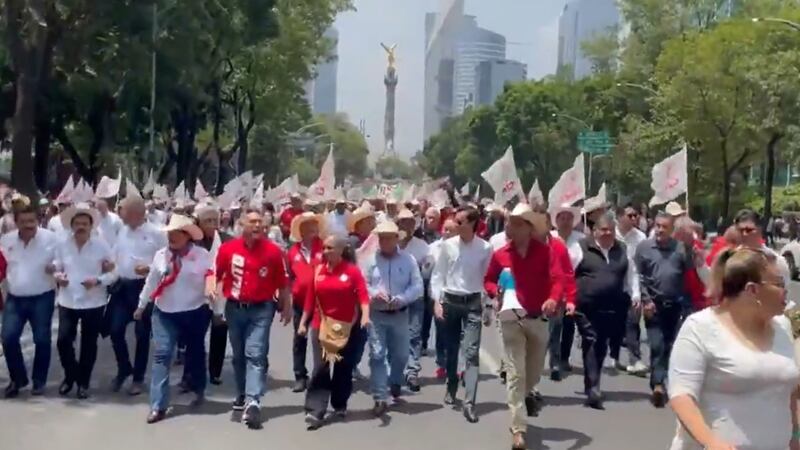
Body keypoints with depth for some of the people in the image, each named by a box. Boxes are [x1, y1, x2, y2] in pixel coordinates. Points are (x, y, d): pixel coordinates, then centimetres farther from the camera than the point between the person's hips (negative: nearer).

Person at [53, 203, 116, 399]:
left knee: (88, 344, 7)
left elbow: (113, 273, -4)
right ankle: (70, 375, 23)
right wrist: (58, 277, -12)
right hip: (67, 302, 2)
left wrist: (98, 280, -22)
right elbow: (56, 270, 10)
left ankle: (83, 382, 23)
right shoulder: (62, 245, 2)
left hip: (93, 303, -2)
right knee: (63, 340, -3)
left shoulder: (102, 245, -6)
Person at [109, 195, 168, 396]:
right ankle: (123, 369, 27)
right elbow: (115, 255, 17)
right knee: (115, 330, 4)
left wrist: (149, 269, -23)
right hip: (122, 286, 5)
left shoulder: (156, 233, -8)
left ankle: (138, 377, 19)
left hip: (144, 287, -5)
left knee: (142, 334, 5)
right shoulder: (122, 231, 10)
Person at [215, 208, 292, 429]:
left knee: (256, 354, -11)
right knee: (238, 355, 15)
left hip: (261, 309, -3)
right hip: (234, 308, 3)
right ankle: (242, 394, 33)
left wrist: (286, 307, 7)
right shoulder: (228, 248, -5)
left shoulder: (273, 250, -8)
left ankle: (253, 402, -18)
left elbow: (282, 282, 1)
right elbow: (216, 275, 4)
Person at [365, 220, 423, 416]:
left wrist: (402, 298, -19)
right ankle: (380, 398, -3)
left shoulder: (408, 259, -1)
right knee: (377, 355, -6)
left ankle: (395, 383, 43)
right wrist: (373, 293, -20)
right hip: (376, 314, -1)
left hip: (400, 314, 1)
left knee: (400, 354, 15)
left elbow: (418, 287, -3)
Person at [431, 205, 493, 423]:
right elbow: (438, 274, 2)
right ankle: (451, 388, 37)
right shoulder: (448, 245, -3)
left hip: (472, 303, -2)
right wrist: (437, 301, -5)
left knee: (471, 352, -9)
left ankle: (470, 402, -11)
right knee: (450, 350, 15)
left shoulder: (485, 248, -7)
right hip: (450, 301, 2)